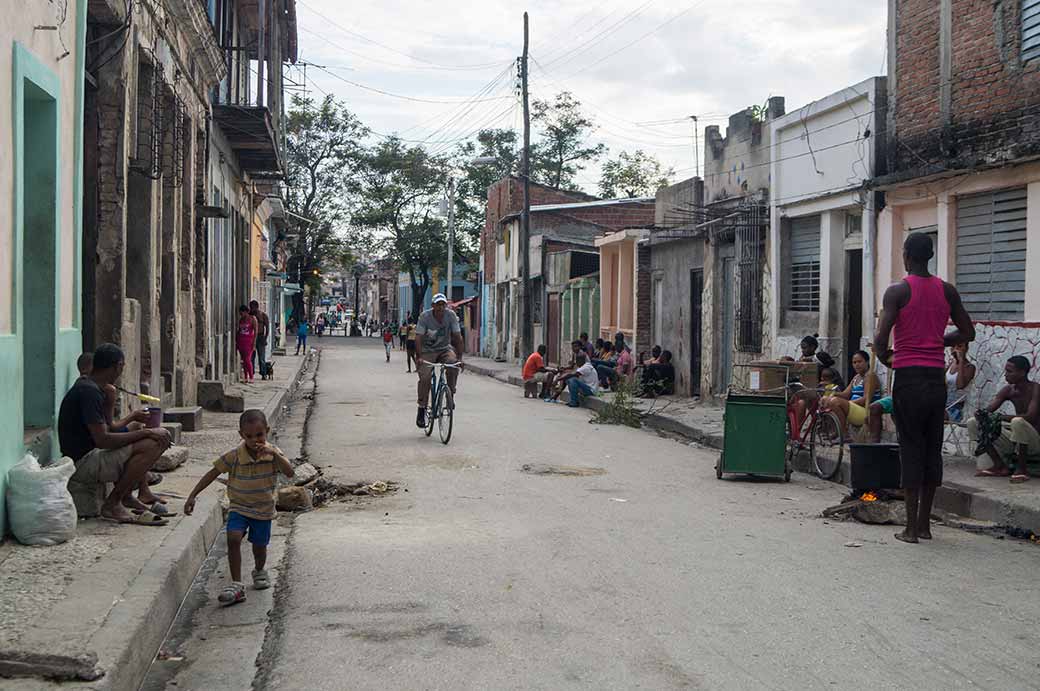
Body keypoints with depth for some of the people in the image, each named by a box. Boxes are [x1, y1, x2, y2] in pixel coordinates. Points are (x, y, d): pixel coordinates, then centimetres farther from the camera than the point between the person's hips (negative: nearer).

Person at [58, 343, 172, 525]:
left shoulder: (87, 386, 12)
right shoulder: (89, 391, -20)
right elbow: (102, 440, -26)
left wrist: (131, 418, 19)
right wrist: (146, 432, -20)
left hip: (87, 457, 11)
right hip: (83, 464, -11)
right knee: (152, 445, -24)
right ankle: (112, 503, -14)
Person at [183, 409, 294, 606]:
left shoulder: (273, 453, -13)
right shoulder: (234, 456, -15)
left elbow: (289, 473, -25)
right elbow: (213, 473, -7)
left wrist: (275, 455, -38)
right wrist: (192, 496, -9)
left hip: (263, 509, 1)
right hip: (238, 506, -1)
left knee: (259, 545, 11)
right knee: (233, 539, -21)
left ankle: (259, 571, 45)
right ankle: (236, 585, -16)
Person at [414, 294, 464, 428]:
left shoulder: (451, 316, -12)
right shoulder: (424, 316, -16)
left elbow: (458, 337, -13)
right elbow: (418, 338, -20)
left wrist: (459, 357, -22)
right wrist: (418, 358, -32)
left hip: (445, 349, 1)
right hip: (427, 351, -1)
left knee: (454, 365, -29)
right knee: (425, 378, -20)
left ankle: (450, 395, -10)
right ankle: (422, 409, -6)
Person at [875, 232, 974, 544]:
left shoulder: (898, 291, -8)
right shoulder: (947, 291, 6)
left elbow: (880, 339, -15)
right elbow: (967, 333, 13)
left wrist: (886, 357, 5)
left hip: (908, 378, -4)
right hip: (937, 379, 4)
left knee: (911, 449, 0)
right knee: (933, 449, 11)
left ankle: (911, 527, 1)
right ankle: (925, 523, 17)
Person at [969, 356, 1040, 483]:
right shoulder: (1008, 391, 4)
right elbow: (987, 411, -2)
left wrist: (1000, 417, -34)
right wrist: (981, 415, -27)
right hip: (1014, 440, 7)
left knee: (1017, 422, -39)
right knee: (973, 423, -1)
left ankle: (1022, 469, -20)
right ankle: (1000, 466, 0)